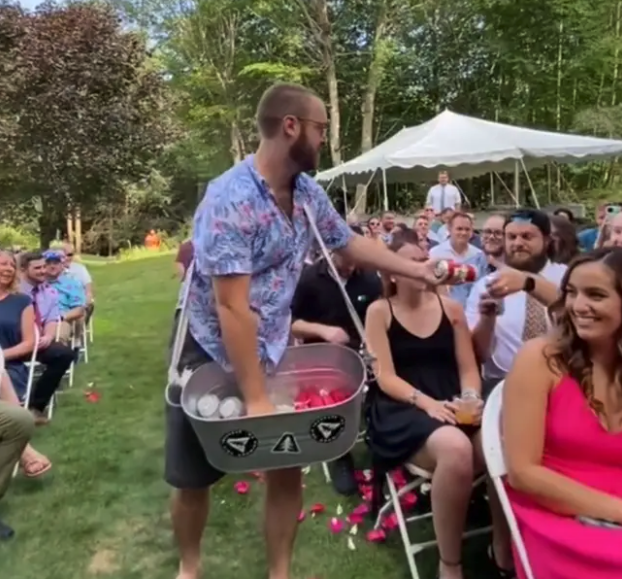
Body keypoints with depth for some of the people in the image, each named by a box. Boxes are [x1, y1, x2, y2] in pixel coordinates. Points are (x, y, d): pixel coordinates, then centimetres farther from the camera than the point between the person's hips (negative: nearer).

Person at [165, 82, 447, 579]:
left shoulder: (308, 193, -3)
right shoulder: (231, 199, -27)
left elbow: (350, 243, 13)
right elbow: (232, 307, -30)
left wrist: (418, 270, 12)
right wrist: (256, 399, -28)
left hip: (273, 352, 6)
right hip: (212, 355, -5)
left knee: (288, 468, 9)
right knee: (193, 478, 11)